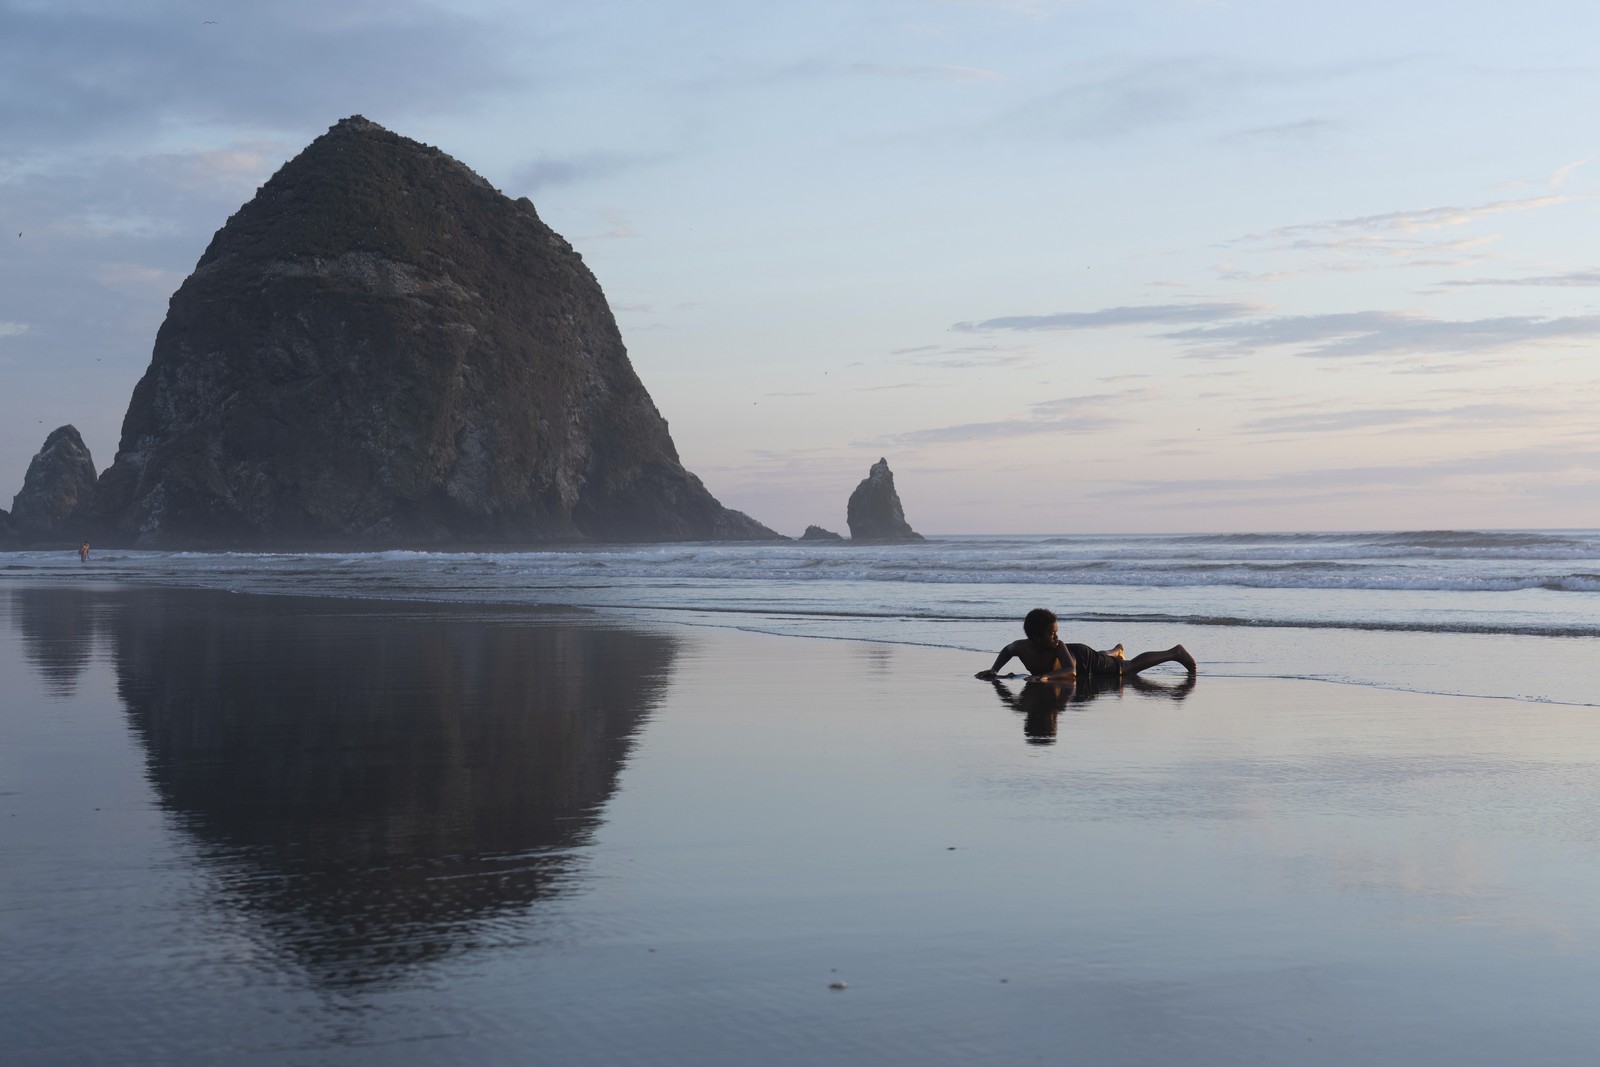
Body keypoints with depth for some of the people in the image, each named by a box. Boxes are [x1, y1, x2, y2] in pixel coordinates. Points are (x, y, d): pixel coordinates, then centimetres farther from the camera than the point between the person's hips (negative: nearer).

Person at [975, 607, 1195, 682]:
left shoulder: (1059, 646, -41)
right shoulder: (1022, 647, -29)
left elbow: (1071, 671, -55)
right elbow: (1006, 650, -5)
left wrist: (1046, 676, -69)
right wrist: (994, 671, -20)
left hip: (1084, 659, -6)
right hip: (1070, 655, 6)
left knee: (1130, 668, 6)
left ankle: (1174, 653, 18)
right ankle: (1116, 651, 71)